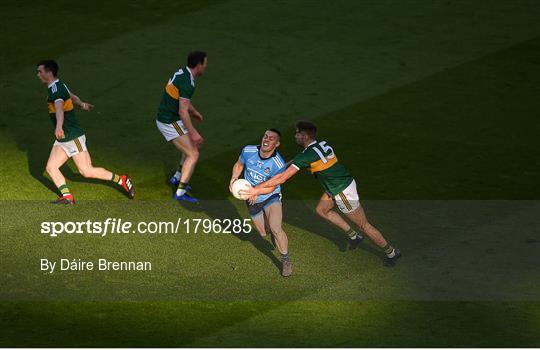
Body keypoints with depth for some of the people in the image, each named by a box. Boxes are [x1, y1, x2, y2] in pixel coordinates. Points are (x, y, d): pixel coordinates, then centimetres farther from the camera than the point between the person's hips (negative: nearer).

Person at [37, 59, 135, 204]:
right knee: (51, 167, 0)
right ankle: (67, 197, -2)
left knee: (87, 171, -6)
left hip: (73, 137, -10)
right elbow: (72, 96, 31)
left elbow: (59, 108, -42)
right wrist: (82, 104, 53)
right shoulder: (59, 85, 10)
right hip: (62, 139, 10)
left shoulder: (56, 89, -21)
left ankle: (122, 180, 6)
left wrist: (59, 126, -60)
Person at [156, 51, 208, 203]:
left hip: (164, 118, 10)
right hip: (171, 123, -10)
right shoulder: (187, 82, -25)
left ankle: (177, 178, 29)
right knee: (193, 155, -9)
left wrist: (194, 111, 36)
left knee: (195, 144, 23)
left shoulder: (182, 72, 7)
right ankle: (180, 192, -12)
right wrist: (193, 133, -26)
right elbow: (182, 112, -28)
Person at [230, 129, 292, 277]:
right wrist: (234, 178, -13)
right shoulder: (248, 151, -17)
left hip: (271, 197, -4)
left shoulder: (279, 164, -27)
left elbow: (271, 187, -19)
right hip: (252, 200, 4)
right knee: (264, 233, 10)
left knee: (275, 228, -24)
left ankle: (286, 261, -7)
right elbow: (239, 164, 4)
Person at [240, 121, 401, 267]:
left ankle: (391, 252, 18)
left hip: (343, 193, -9)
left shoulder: (307, 155, -24)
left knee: (363, 225, 5)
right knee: (321, 210, 23)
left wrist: (256, 189, -19)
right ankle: (354, 236, 31)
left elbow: (282, 178, -24)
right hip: (346, 181, 9)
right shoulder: (323, 144, 1)